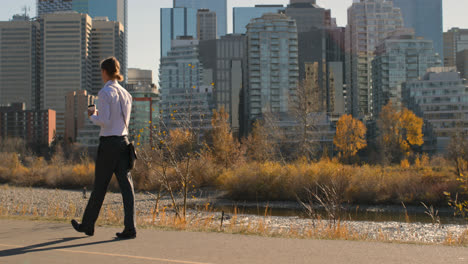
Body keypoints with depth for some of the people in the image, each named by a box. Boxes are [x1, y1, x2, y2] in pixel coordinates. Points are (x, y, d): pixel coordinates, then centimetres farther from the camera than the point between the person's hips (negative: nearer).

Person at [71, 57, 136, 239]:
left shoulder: (105, 92, -11)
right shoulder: (125, 94, 11)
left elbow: (104, 122, -17)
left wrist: (92, 116, 3)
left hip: (108, 142, -6)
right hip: (123, 141, 6)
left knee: (100, 186, 5)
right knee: (126, 185, 2)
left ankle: (88, 225, 21)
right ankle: (130, 228, -2)